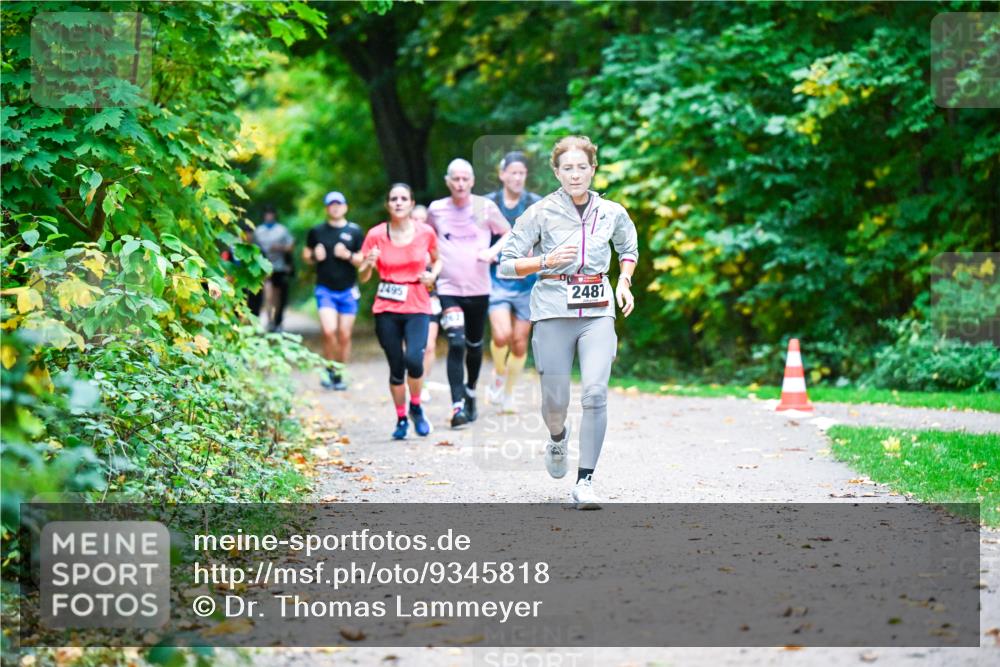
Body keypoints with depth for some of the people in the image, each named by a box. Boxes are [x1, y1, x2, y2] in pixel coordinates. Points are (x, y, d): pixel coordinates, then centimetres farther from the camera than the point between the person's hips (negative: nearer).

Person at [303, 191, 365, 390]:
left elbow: (364, 260, 4)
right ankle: (330, 371, 2)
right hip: (325, 289, 0)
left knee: (344, 336, 2)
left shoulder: (355, 232, 4)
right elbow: (306, 255, 16)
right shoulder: (317, 232, 7)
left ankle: (340, 374, 16)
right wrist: (314, 256, -6)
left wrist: (348, 255, -15)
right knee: (329, 331, -16)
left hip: (348, 290, 0)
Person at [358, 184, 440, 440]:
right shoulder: (376, 235, -2)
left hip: (417, 307, -1)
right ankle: (401, 419, 21)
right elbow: (363, 277, 1)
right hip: (386, 310, 1)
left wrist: (433, 274, -3)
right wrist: (369, 263, -20)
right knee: (396, 367, 3)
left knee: (413, 359, -20)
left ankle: (416, 407, 6)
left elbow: (438, 259, 18)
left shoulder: (425, 232, -1)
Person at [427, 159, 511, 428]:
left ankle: (470, 391, 40)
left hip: (478, 288, 2)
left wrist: (493, 251, -10)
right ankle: (457, 406, -21)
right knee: (456, 344, -18)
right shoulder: (436, 209, 0)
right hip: (448, 288, -2)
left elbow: (509, 234, 7)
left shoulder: (485, 207, -2)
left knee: (474, 344, 15)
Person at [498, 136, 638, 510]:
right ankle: (558, 436, 41)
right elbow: (506, 264, 0)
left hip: (598, 312, 1)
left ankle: (585, 482, -11)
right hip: (554, 313, -1)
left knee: (596, 392, -17)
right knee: (555, 401, 2)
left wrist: (624, 281, 9)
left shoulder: (612, 213, 7)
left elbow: (629, 249, 27)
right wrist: (547, 261, -15)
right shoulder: (541, 213, -2)